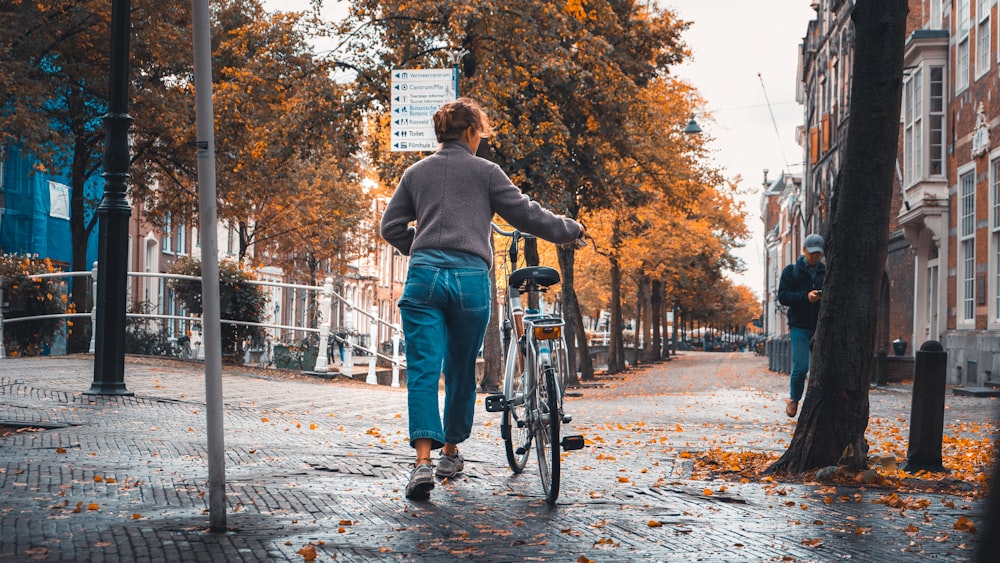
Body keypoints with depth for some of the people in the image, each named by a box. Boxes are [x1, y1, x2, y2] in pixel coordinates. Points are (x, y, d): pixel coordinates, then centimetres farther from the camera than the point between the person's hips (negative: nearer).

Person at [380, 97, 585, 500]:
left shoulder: (416, 173, 16)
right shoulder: (485, 171, 8)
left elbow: (391, 227, 15)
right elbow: (526, 214, 7)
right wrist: (570, 230, 22)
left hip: (424, 275, 1)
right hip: (470, 278, -1)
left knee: (423, 371, -5)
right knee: (461, 371, 15)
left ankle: (423, 460, -20)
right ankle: (451, 451, 26)